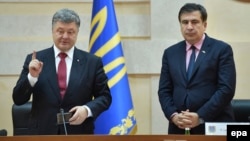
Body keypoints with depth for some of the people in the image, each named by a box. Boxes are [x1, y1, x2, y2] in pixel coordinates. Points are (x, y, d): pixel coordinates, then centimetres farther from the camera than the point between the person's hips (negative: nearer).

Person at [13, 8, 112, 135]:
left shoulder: (92, 62, 3)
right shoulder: (35, 60, 3)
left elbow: (105, 96, 6)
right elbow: (18, 100, 1)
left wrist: (87, 109, -14)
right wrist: (32, 77, -17)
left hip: (79, 135, 0)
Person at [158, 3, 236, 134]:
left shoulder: (222, 49, 0)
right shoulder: (170, 53, 12)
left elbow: (226, 89, -8)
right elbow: (164, 90, 10)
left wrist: (201, 117, -15)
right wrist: (173, 115, -8)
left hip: (214, 125, -3)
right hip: (180, 126, 3)